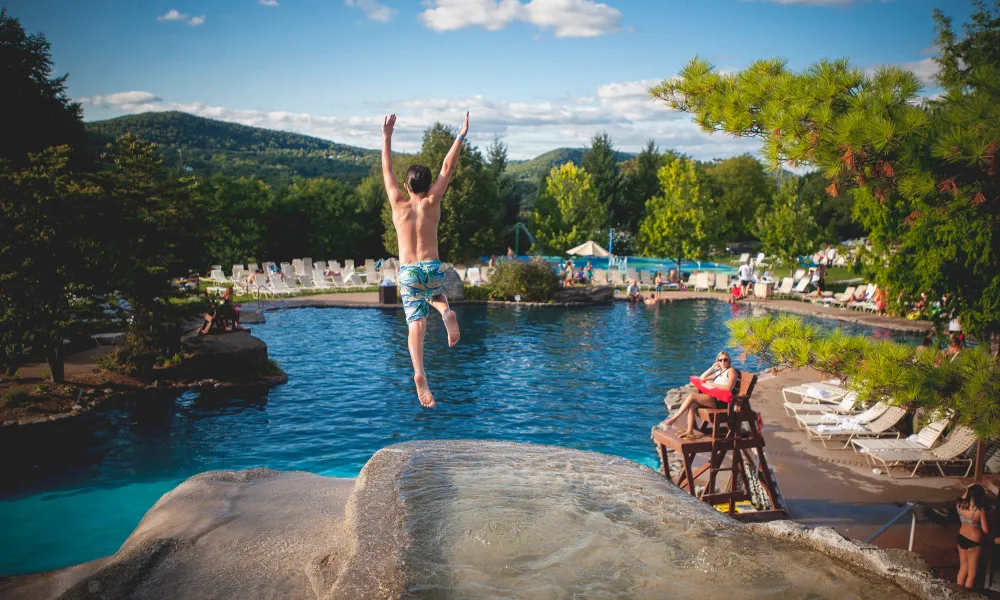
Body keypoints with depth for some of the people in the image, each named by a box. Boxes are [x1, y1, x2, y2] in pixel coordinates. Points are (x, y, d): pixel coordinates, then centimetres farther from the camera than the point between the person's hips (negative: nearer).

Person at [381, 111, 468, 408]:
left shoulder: (398, 204, 3)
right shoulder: (432, 203, 1)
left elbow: (387, 170, 10)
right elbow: (448, 168, 4)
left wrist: (387, 136, 16)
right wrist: (460, 137, 7)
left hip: (408, 272, 0)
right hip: (433, 268, 0)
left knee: (416, 325, -5)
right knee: (437, 296, 32)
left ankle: (419, 373, -27)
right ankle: (446, 312, -6)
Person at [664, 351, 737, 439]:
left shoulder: (731, 370, 5)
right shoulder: (718, 372, 28)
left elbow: (728, 388, -12)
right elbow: (701, 378, 28)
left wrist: (712, 384, -10)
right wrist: (712, 368, 20)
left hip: (722, 401, -8)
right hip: (713, 399, 8)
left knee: (692, 396, -22)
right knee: (692, 404, -18)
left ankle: (673, 419, -17)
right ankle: (690, 431, -21)